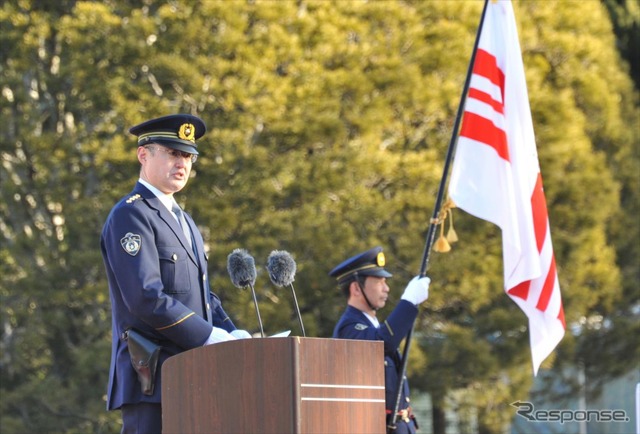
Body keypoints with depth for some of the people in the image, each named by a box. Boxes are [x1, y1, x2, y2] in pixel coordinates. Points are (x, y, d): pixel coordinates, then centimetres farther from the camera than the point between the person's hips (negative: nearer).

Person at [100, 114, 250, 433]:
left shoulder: (183, 221, 23)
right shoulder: (130, 216, -7)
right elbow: (147, 297, -18)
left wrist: (232, 334, 4)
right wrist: (211, 337, -18)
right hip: (152, 380, -9)